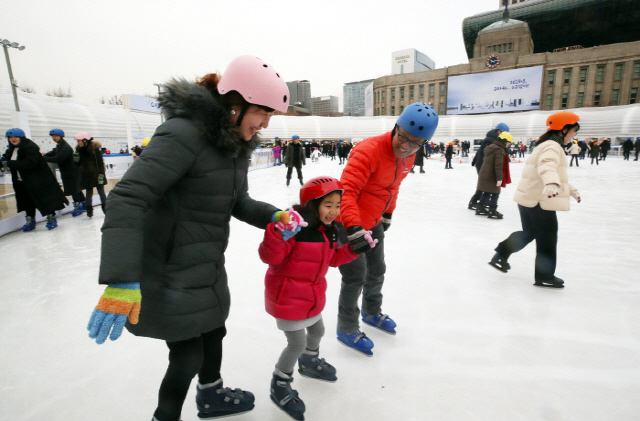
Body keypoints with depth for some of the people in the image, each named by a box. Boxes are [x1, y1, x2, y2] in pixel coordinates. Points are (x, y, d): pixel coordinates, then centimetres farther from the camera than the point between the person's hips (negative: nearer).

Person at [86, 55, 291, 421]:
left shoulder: (238, 142, 2)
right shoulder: (185, 134, -25)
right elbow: (128, 198, -31)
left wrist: (273, 215, -10)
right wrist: (121, 281, -37)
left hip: (209, 268, 9)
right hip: (171, 276, -8)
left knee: (215, 333, 24)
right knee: (188, 356, 6)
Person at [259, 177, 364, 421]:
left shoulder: (330, 230, 0)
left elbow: (334, 258, 10)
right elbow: (270, 256, -30)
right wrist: (277, 234, -47)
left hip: (312, 295, 9)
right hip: (288, 297, -8)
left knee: (317, 330, 26)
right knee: (297, 343, 1)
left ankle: (309, 362, 58)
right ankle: (280, 385, 28)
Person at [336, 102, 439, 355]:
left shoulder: (408, 157, -1)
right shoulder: (368, 152, -29)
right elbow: (346, 191, -36)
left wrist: (387, 214, 19)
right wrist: (354, 228, -43)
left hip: (373, 222, 8)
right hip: (348, 224, -8)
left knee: (377, 271, 22)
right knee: (356, 277, 1)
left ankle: (372, 313, 49)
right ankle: (347, 329, 25)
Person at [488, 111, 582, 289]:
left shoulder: (550, 145, 20)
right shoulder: (552, 146, -15)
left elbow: (557, 173, 32)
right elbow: (548, 166, -38)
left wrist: (572, 190, 41)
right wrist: (552, 183, -57)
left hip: (529, 199, 10)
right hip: (540, 201, -10)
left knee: (529, 233, 21)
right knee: (547, 238, 4)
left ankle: (501, 254, 18)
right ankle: (544, 276, 17)